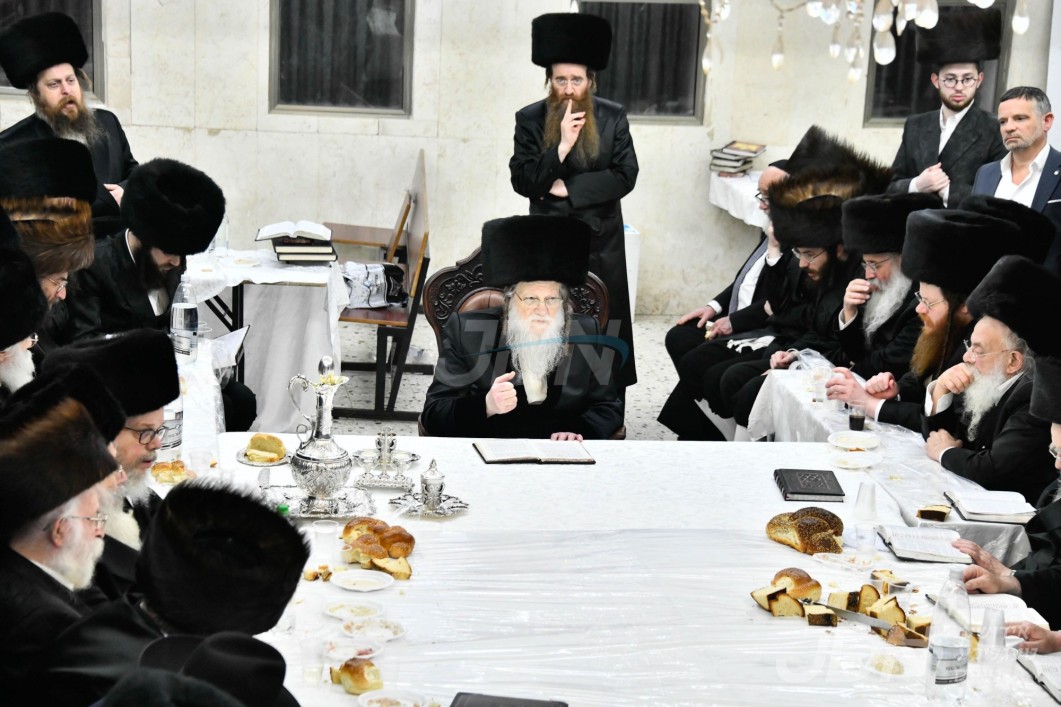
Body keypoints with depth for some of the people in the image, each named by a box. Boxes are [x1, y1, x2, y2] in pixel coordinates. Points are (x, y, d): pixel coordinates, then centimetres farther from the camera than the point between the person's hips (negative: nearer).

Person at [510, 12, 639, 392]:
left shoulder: (614, 117, -2)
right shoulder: (530, 119, -4)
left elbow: (625, 176, -8)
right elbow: (521, 180, -10)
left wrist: (568, 188, -14)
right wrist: (561, 147, -23)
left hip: (601, 242, 1)